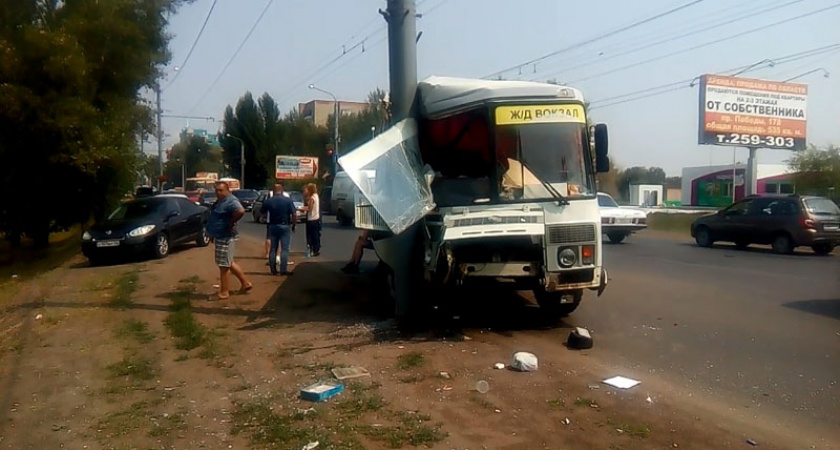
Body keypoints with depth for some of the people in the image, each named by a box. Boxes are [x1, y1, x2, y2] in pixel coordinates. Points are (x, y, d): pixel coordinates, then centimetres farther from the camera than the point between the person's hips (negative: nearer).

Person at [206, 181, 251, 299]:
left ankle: (224, 292, 7)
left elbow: (241, 211, -39)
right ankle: (245, 283, 28)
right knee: (229, 263, 19)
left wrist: (231, 222, -25)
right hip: (219, 237, 11)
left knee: (224, 265, -2)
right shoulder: (219, 201, 13)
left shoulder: (231, 201, -19)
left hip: (225, 238, -11)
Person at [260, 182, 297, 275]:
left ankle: (273, 270, 14)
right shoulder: (288, 200, -9)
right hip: (285, 226, -3)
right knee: (284, 249, 0)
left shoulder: (268, 201, -2)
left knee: (273, 248, 11)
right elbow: (294, 214, -12)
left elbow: (262, 212, 11)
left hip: (273, 226, 3)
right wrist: (294, 224, 1)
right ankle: (283, 270, -4)